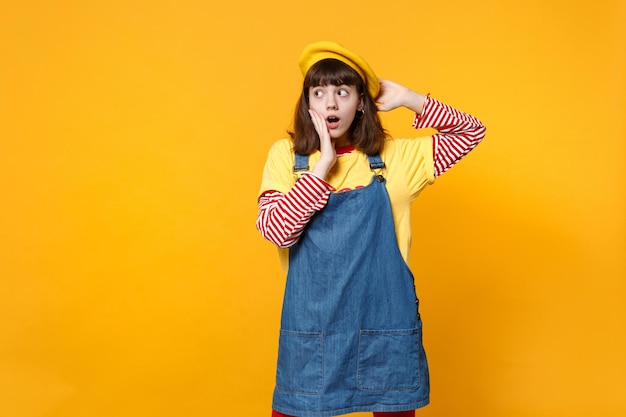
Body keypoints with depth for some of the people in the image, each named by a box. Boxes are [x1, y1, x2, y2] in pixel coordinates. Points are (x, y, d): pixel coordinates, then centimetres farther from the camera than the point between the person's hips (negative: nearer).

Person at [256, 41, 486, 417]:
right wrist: (323, 165, -15)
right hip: (311, 327, 0)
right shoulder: (286, 155, -1)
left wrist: (408, 99, -4)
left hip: (385, 324, 1)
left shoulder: (395, 157, 1)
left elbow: (471, 132, 3)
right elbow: (277, 230, -14)